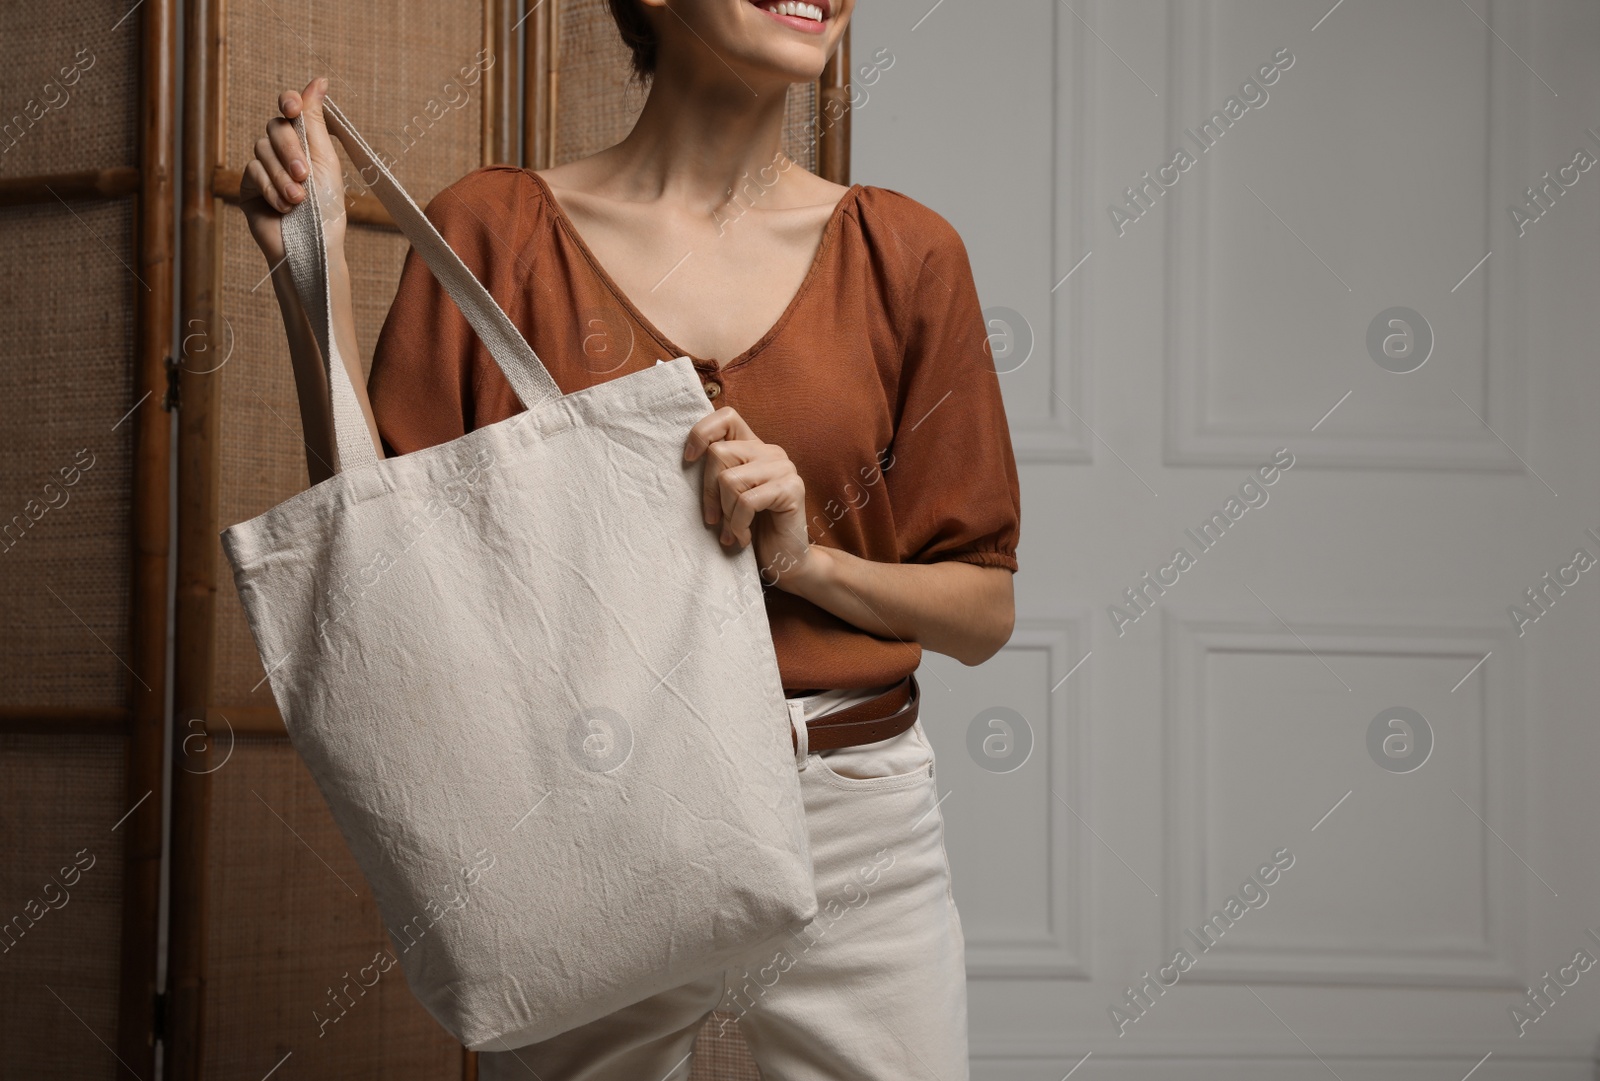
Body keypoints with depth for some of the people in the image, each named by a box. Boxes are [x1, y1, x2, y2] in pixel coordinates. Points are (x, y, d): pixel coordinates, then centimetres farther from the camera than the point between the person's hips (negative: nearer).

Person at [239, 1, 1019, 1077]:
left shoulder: (905, 251, 2)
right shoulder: (496, 230, -1)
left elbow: (987, 612, 5)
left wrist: (805, 558, -13)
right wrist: (313, 271, -9)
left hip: (857, 836, 1)